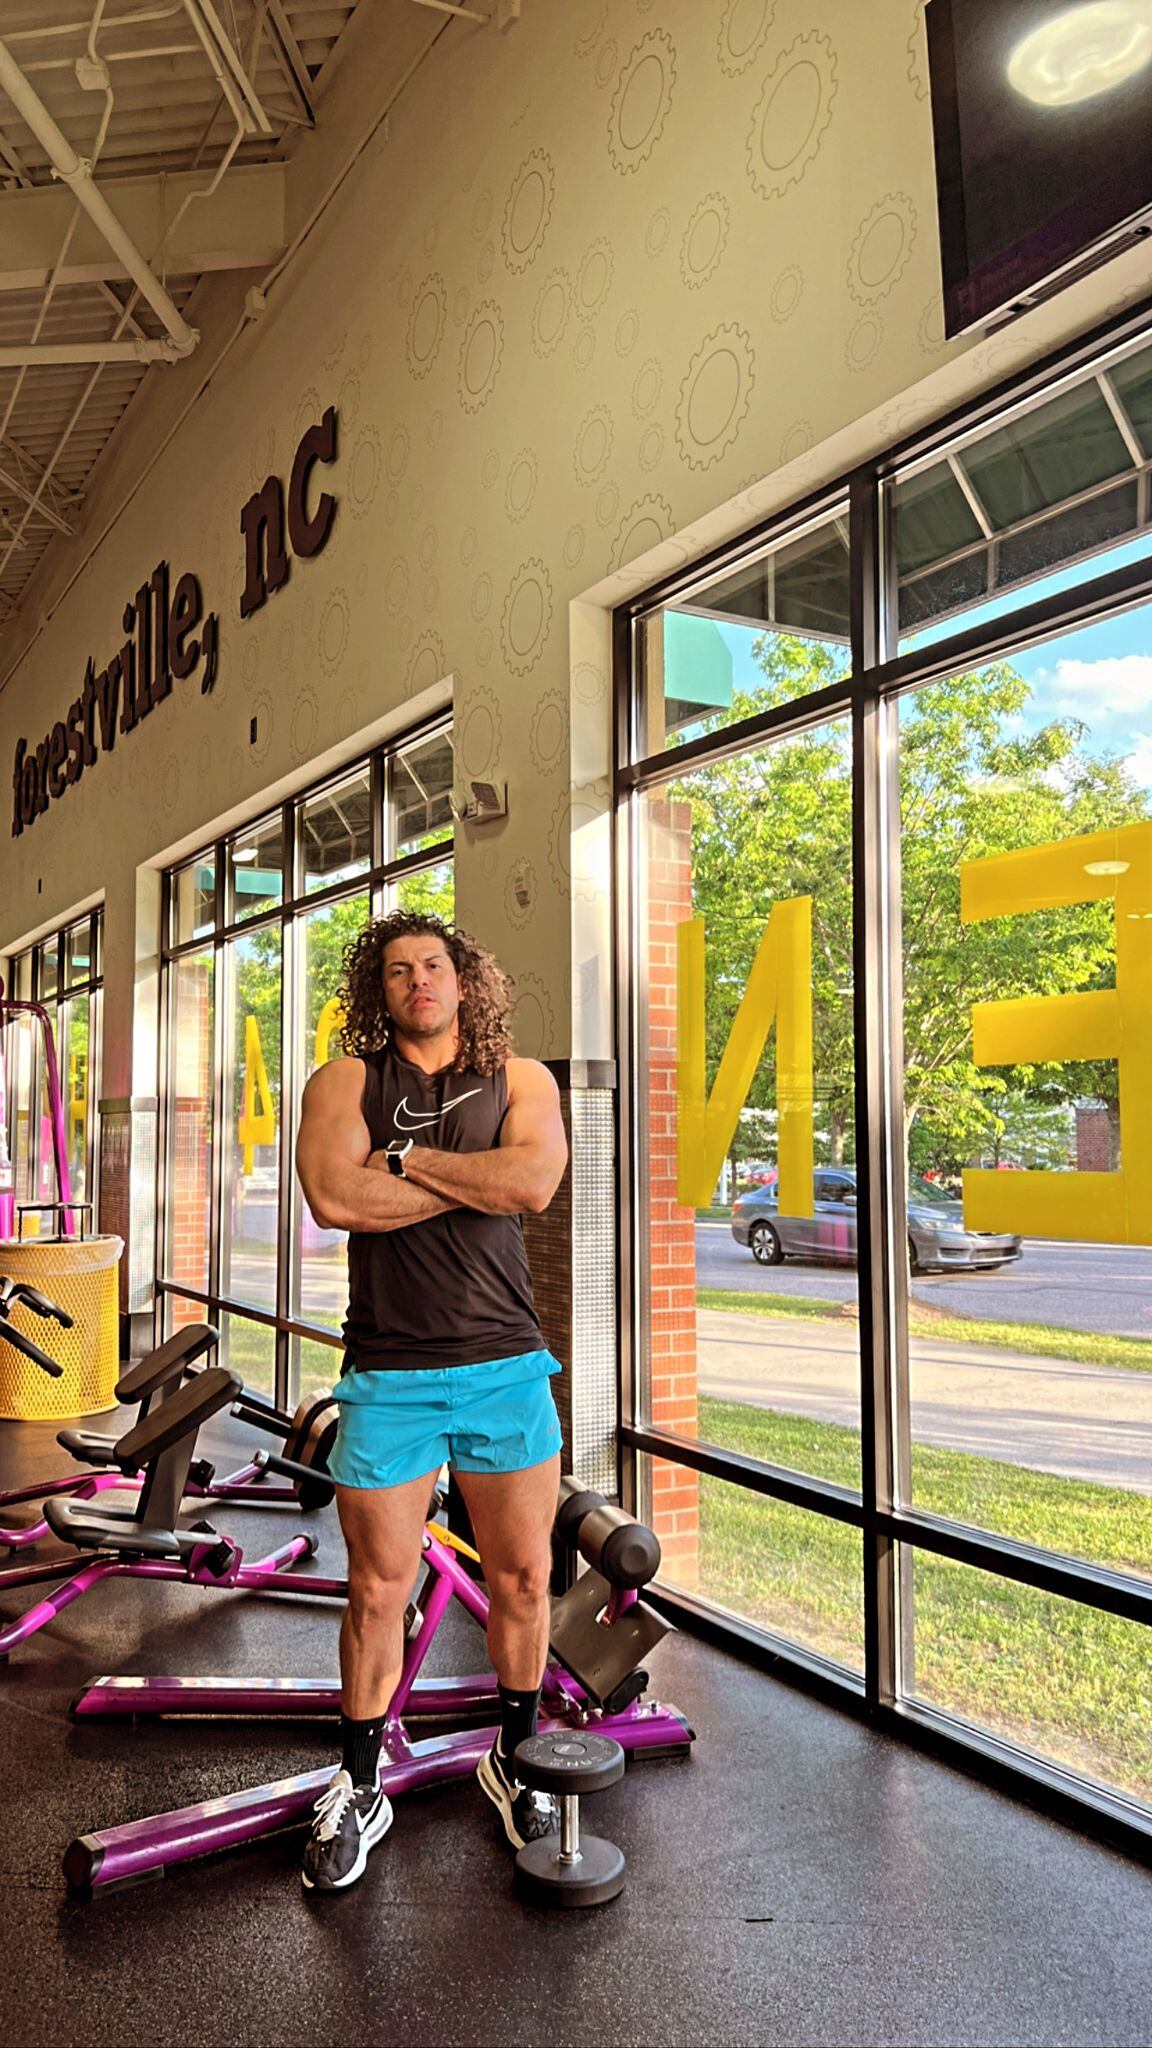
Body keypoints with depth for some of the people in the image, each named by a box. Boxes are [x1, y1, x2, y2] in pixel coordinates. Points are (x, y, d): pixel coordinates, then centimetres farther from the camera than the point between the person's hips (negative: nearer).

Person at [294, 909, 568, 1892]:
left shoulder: (520, 1078, 5)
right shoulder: (346, 1081, 4)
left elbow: (535, 1181, -14)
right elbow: (334, 1195, -15)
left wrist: (404, 1156, -9)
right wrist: (480, 1176, -11)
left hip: (506, 1366, 1)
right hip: (388, 1376, -1)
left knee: (522, 1577, 11)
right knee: (378, 1592, 7)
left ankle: (515, 1758, 35)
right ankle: (359, 1789, 28)